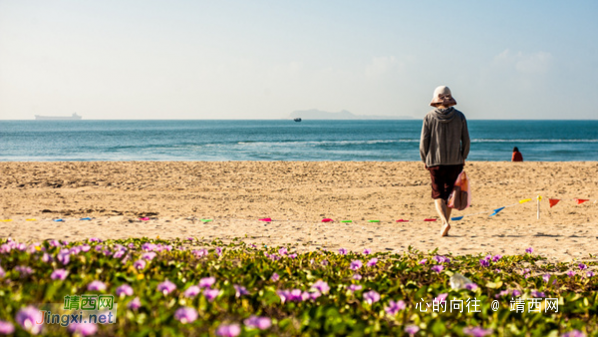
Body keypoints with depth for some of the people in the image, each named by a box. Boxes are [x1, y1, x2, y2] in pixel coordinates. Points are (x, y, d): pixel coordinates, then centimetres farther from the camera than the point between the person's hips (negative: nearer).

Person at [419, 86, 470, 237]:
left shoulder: (429, 117, -3)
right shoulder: (459, 116, 2)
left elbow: (424, 141, -4)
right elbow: (466, 140, 3)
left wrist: (425, 160, 9)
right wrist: (463, 158, 17)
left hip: (435, 162, -2)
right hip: (455, 161, 2)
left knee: (438, 194, 6)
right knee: (449, 193, 12)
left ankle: (445, 222, -18)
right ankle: (445, 228, 13)